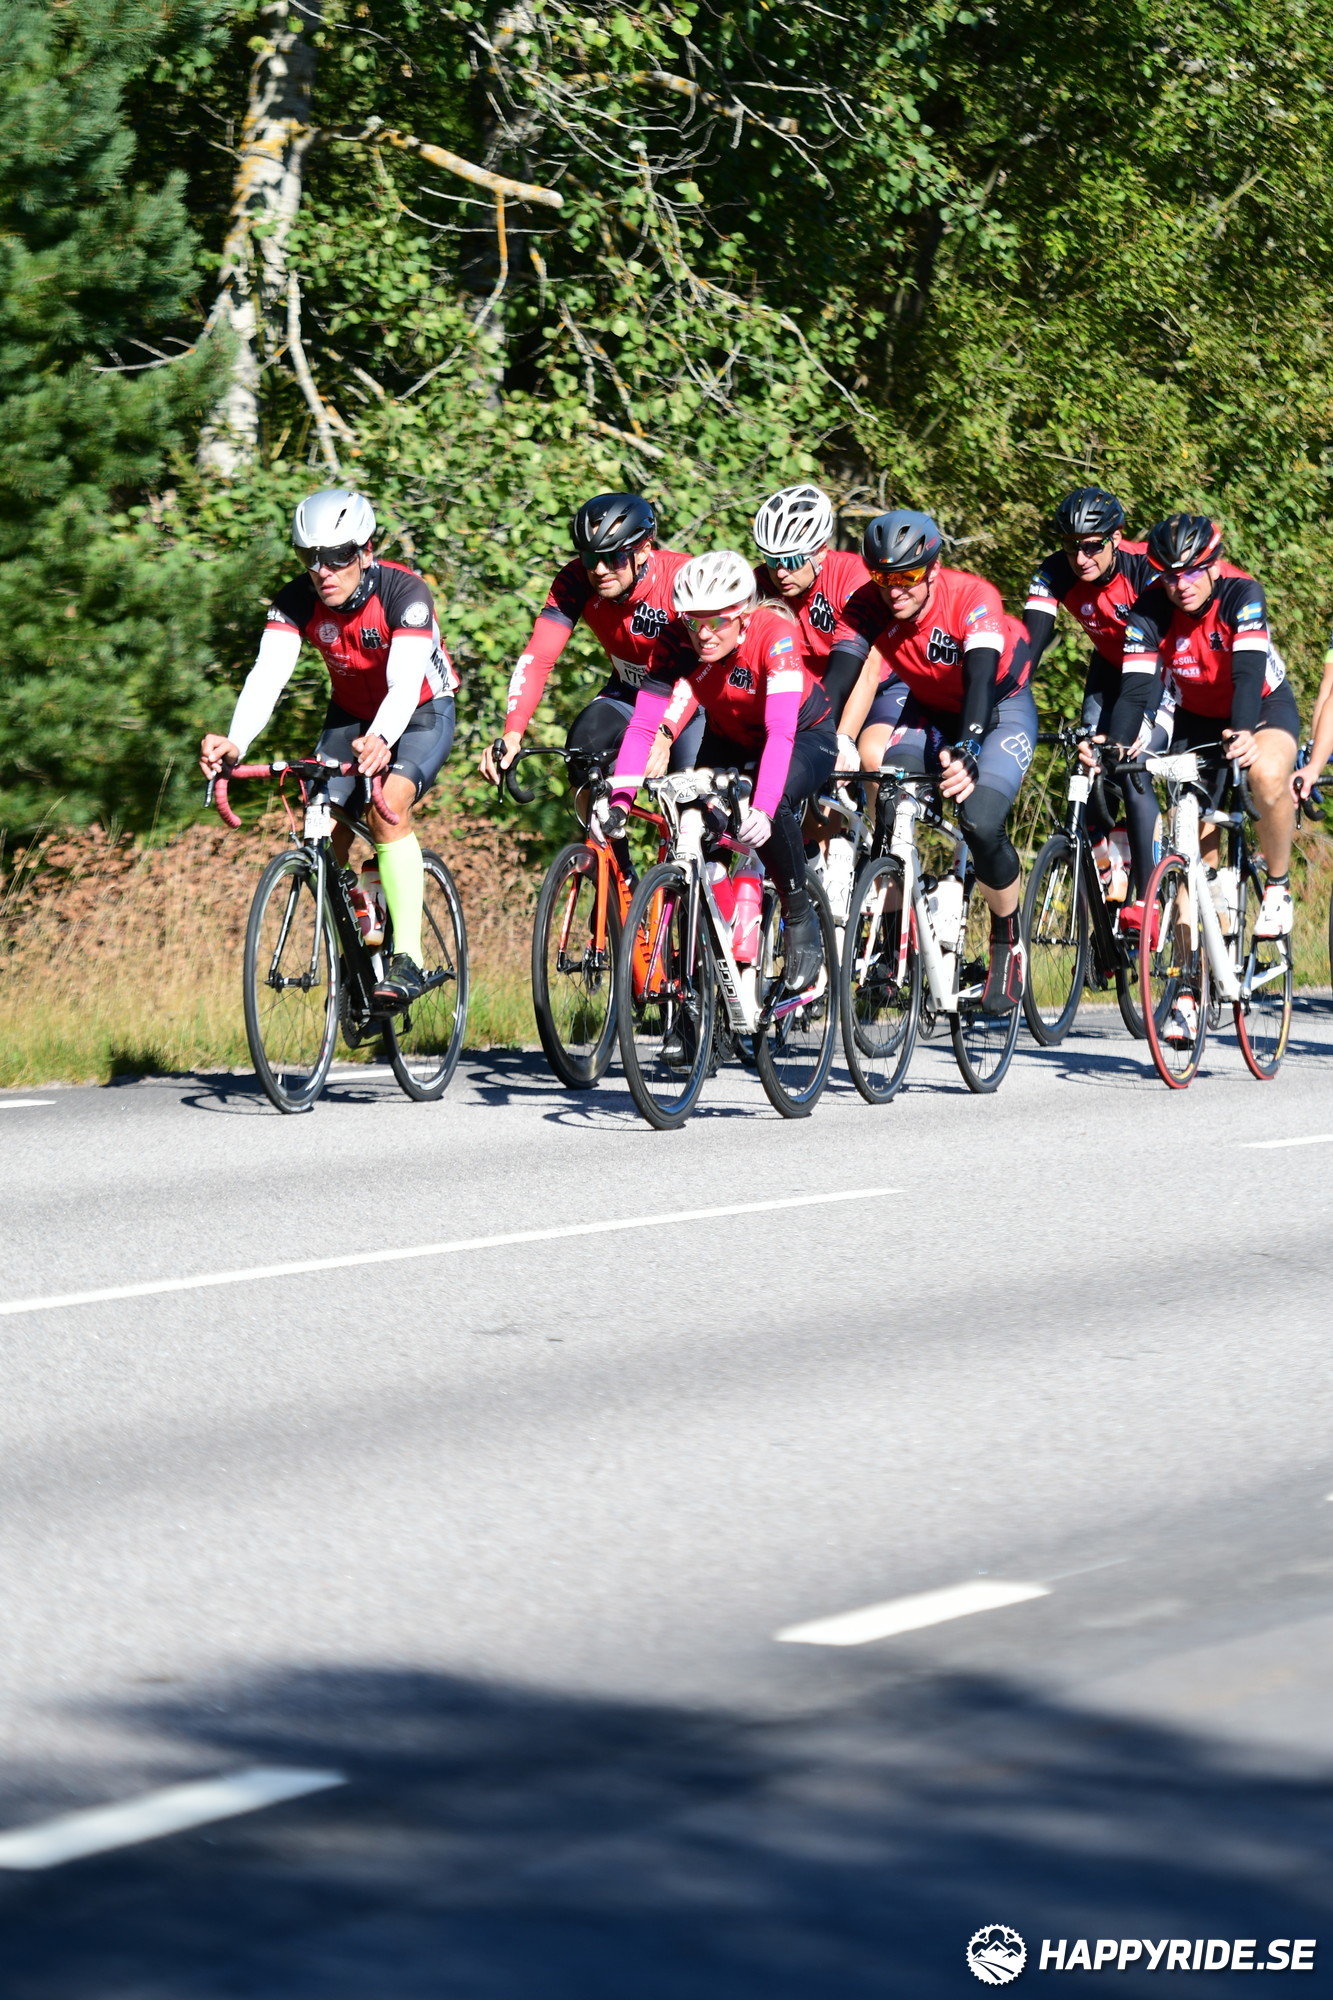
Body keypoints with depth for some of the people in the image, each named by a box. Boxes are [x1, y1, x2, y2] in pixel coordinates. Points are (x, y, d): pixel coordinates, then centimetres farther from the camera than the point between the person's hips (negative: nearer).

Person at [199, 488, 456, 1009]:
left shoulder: (404, 592, -30)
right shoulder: (297, 600, -19)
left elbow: (404, 683, -43)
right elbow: (267, 674, -32)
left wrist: (380, 741, -63)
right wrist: (235, 742, -51)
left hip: (422, 714, -5)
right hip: (350, 715, 5)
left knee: (387, 806, -31)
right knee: (326, 834, -10)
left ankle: (408, 960, -32)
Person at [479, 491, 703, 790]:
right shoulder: (576, 581, -21)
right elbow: (537, 658, -26)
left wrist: (664, 735, -55)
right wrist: (512, 735, -41)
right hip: (628, 696, 2)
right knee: (583, 746, -26)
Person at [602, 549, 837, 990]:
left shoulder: (775, 634, -33)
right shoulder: (678, 640, -23)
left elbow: (781, 731, -43)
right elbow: (643, 725, -27)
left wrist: (763, 810, -56)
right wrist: (619, 801, -41)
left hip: (806, 735, -4)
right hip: (731, 741, 4)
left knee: (773, 805, -34)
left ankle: (800, 919, -10)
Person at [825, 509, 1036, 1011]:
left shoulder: (973, 598, -32)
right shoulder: (868, 606, -22)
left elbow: (980, 678, -43)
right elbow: (838, 678, -31)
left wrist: (964, 752, -60)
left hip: (998, 710, -3)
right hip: (925, 710, 3)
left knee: (980, 823, -25)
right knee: (872, 752, -29)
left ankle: (1009, 938, 3)